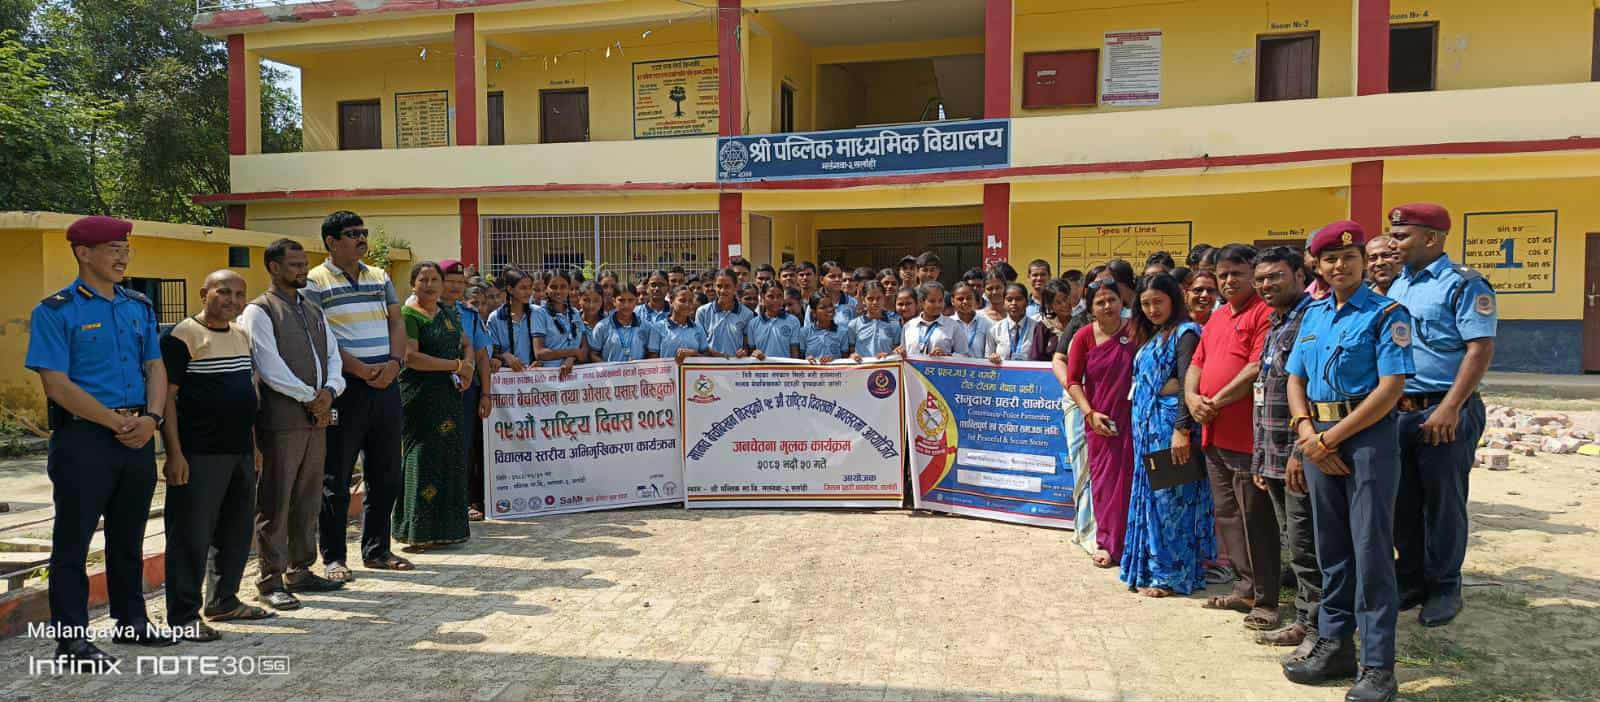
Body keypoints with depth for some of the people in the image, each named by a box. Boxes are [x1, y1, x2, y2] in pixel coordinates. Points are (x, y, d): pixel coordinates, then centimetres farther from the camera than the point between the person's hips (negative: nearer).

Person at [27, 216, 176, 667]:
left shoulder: (139, 307, 11)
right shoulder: (55, 311, -7)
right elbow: (57, 383, -13)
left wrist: (151, 418, -8)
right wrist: (116, 422, -16)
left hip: (138, 438, 6)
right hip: (84, 437, -6)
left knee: (129, 537, 16)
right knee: (73, 540, 2)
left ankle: (131, 622, 29)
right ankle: (71, 640, 11)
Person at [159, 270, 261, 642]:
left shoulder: (242, 336, 15)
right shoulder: (182, 336, -9)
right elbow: (166, 396, -13)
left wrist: (253, 445, 20)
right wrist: (174, 453, -19)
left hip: (240, 452, 8)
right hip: (199, 454, -8)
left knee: (236, 531, 16)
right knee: (192, 534, -3)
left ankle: (223, 599, 30)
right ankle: (183, 616, 6)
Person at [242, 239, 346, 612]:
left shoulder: (313, 311, 18)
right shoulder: (259, 311, -5)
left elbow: (333, 355, 12)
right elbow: (271, 369, -13)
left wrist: (329, 392, -6)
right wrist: (310, 398, -10)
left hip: (317, 418, 7)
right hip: (281, 420, -7)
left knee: (308, 499, 13)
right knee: (275, 501, -2)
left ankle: (300, 570, 23)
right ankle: (270, 580, 6)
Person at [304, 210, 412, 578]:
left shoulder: (381, 278, 15)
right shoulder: (314, 282, -2)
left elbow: (397, 323, 11)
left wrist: (394, 362, -7)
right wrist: (359, 369, -18)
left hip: (385, 386, 6)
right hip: (343, 389, -6)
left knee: (385, 473, 11)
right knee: (336, 477, 2)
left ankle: (376, 550, 23)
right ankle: (333, 557, 12)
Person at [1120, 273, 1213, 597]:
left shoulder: (1185, 333, -9)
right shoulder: (1152, 337, 17)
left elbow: (1187, 384, -18)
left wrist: (1182, 430, -25)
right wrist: (1141, 428, 16)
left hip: (1169, 424, -9)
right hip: (1148, 425, 9)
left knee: (1169, 498, -3)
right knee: (1150, 495, 12)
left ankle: (1171, 575, 5)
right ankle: (1149, 569, 21)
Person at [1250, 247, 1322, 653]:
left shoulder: (1311, 320, -11)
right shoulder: (1275, 327, 19)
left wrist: (1301, 451, -22)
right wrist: (1260, 458, 21)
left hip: (1299, 455, -9)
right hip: (1275, 458, 9)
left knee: (1305, 545, -4)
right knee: (1295, 544, 15)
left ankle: (1318, 630, 4)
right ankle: (1303, 621, 23)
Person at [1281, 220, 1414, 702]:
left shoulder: (1386, 314, -5)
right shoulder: (1313, 314, 13)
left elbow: (1391, 388, -14)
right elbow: (1296, 380, 13)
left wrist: (1331, 437, -15)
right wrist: (1307, 433, -4)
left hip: (1368, 436, -6)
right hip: (1319, 440, 6)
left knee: (1371, 551, -3)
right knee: (1331, 549, 12)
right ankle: (1334, 646, 23)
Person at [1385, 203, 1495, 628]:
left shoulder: (1463, 285, -8)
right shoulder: (1396, 286, 14)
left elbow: (1481, 349, -16)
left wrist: (1449, 408, -21)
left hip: (1445, 414, -7)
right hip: (1399, 411, 7)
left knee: (1442, 504, 3)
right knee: (1403, 503, 12)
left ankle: (1443, 589, 17)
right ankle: (1412, 581, 26)